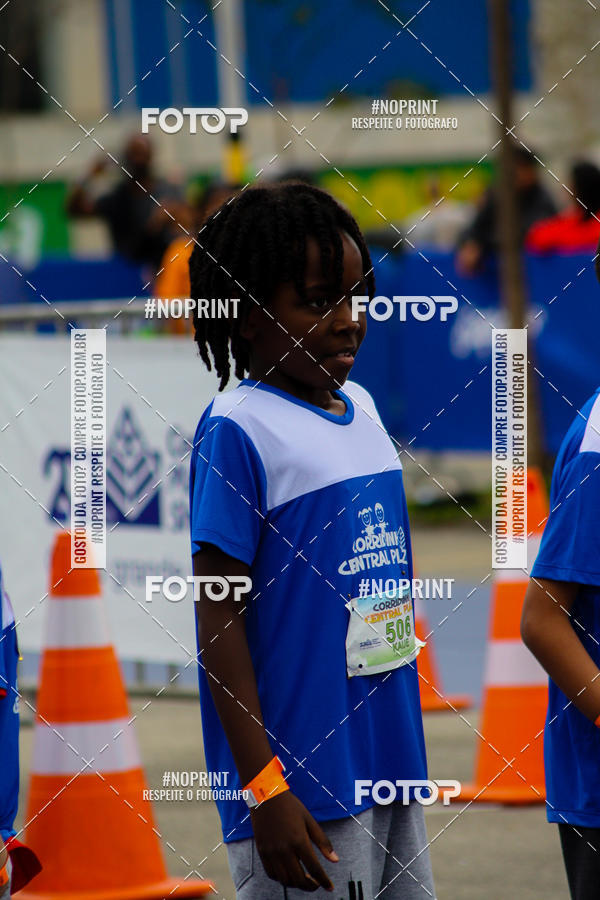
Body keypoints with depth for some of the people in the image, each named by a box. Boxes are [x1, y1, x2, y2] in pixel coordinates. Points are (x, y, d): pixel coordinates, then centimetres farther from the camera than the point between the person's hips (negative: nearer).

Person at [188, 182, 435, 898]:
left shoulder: (361, 410, 12)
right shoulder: (238, 430, -11)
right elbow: (218, 619, -13)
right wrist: (263, 789, -17)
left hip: (391, 770, 8)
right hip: (302, 790, -7)